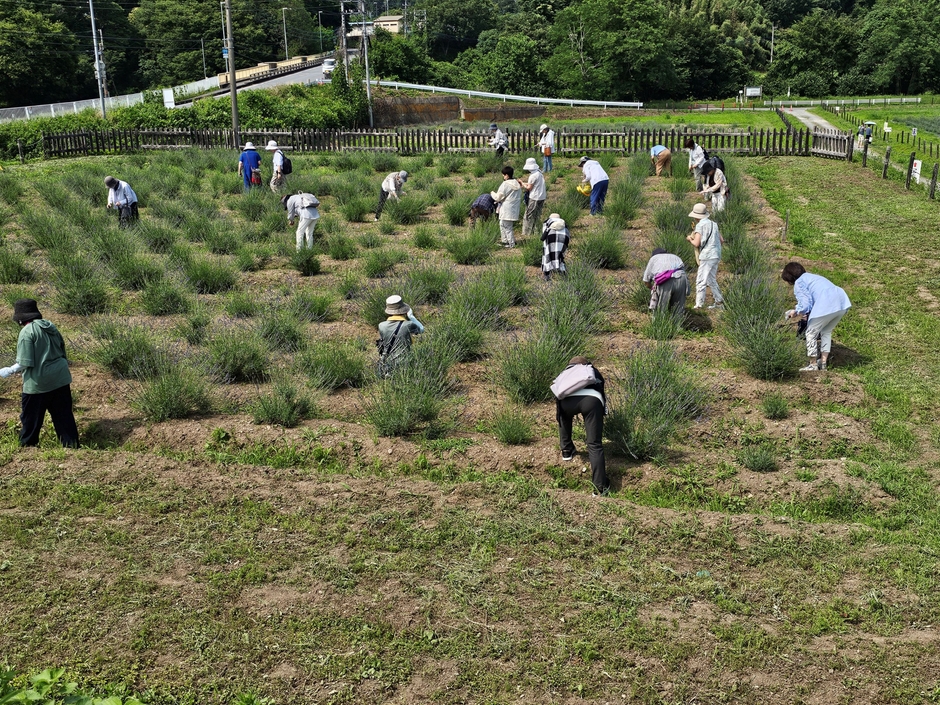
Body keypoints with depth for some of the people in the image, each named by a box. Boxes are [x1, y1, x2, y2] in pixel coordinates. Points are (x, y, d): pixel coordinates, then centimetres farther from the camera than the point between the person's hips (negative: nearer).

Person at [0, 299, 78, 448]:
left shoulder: (27, 332, -13)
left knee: (31, 417, 11)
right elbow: (63, 354, 15)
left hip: (38, 383, -6)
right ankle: (71, 444, 12)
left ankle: (27, 445, 24)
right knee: (64, 415, 10)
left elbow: (25, 363, -16)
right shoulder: (51, 327, 9)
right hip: (60, 379, 6)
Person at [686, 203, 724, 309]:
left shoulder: (700, 225, -10)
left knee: (700, 281, -7)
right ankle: (719, 301, 23)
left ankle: (699, 305, -9)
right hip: (716, 255, 9)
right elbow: (721, 240, 15)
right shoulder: (713, 224, 13)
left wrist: (690, 238, 4)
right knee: (711, 280, 19)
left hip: (707, 256, -8)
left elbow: (696, 244, -15)